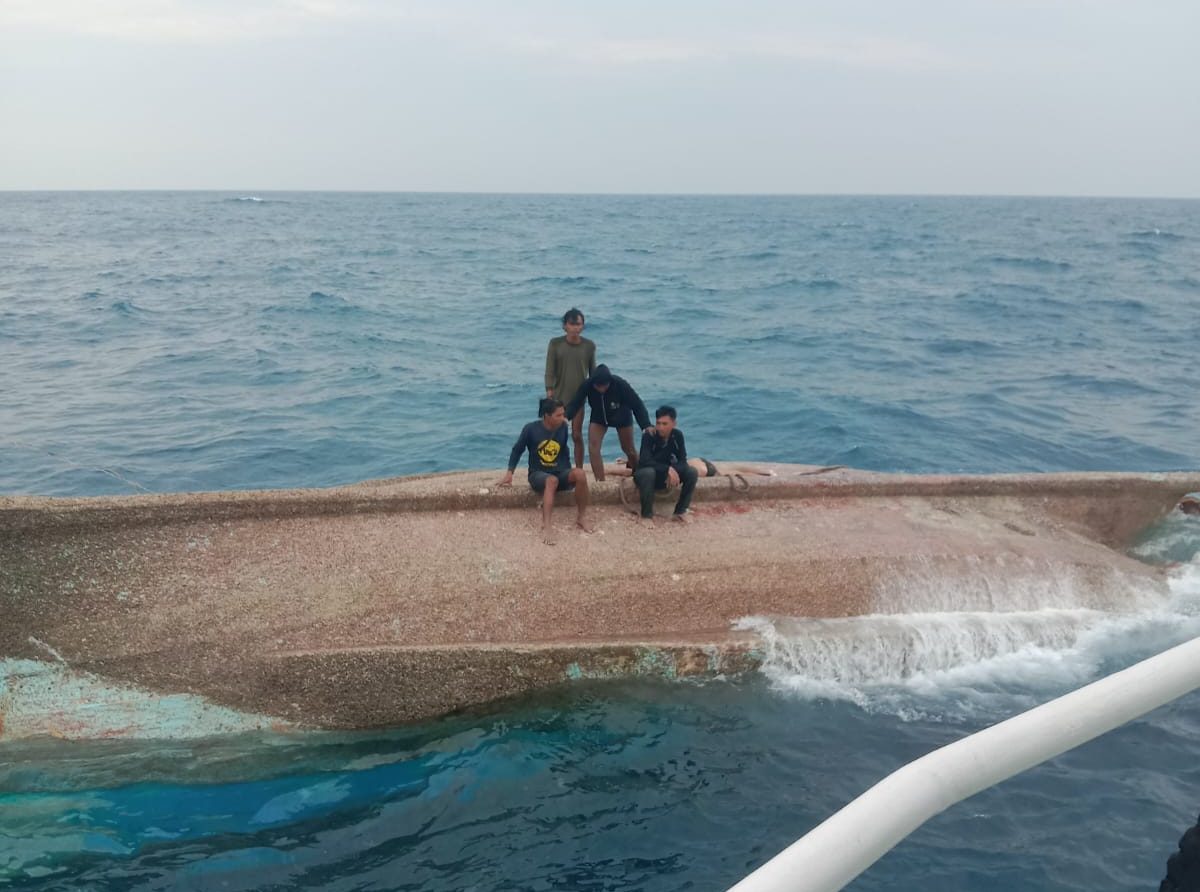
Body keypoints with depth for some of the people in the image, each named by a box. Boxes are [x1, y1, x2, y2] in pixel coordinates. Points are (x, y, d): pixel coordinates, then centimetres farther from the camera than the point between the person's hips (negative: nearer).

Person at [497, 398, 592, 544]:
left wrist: (570, 475, 7)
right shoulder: (531, 429, -10)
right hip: (538, 474, -3)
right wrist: (509, 474, 0)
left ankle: (581, 517, -14)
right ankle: (546, 526, -50)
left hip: (560, 473, 3)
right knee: (552, 480, -40)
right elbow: (517, 450, 3)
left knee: (580, 473, -30)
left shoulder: (563, 428, -2)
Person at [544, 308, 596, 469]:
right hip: (559, 396, 0)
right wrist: (549, 394, -12)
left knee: (577, 435, 4)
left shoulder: (589, 345, 0)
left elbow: (593, 372, 8)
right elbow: (549, 371, -5)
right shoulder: (555, 344, -4)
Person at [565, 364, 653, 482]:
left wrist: (647, 425, -48)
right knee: (593, 446, -18)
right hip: (599, 417, 1)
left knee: (629, 450, 10)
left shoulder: (620, 384, -37)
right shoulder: (587, 385, -31)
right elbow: (575, 403, -34)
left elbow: (637, 404, -35)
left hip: (622, 417, -1)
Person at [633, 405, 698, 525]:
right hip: (646, 473, -4)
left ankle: (680, 511, -5)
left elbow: (682, 460, -10)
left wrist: (673, 471, -32)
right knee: (648, 472, -39)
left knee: (692, 472, -17)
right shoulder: (648, 435, -22)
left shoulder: (678, 435, -8)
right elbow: (644, 461, -32)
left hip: (665, 475, 4)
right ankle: (647, 515, -24)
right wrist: (668, 469, -41)